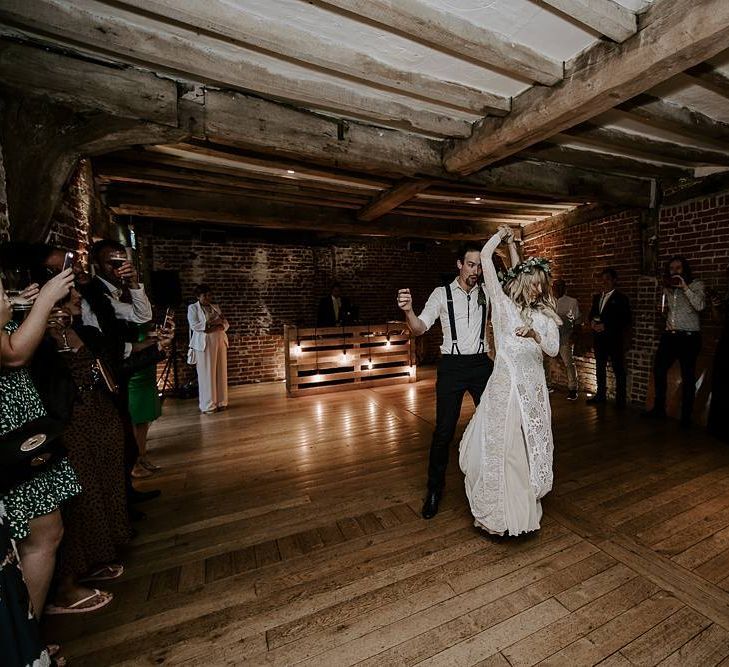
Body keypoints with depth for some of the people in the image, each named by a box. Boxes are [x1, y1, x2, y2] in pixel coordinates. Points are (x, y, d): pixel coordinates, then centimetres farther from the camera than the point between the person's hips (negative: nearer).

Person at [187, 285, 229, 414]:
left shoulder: (215, 307, 16)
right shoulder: (193, 308, 1)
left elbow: (226, 324, 9)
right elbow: (194, 326, -13)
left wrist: (215, 327, -11)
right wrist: (213, 322, -13)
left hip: (220, 342, 5)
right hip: (204, 344, -5)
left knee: (221, 373, 6)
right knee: (207, 374, -2)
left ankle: (221, 402, 16)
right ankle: (208, 405, 6)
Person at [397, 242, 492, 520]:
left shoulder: (486, 293, 6)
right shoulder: (442, 293, -4)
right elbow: (419, 328, -14)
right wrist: (408, 311, -35)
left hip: (481, 364, 3)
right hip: (452, 366, -3)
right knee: (444, 430, 1)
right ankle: (434, 489, 21)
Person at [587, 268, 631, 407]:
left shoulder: (621, 298, -4)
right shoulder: (597, 297, 15)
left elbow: (626, 319, -10)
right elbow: (592, 313, 19)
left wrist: (606, 326, -17)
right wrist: (592, 322, -3)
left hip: (614, 339, -6)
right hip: (599, 338, 6)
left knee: (618, 369, -1)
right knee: (600, 368, 13)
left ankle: (621, 399, 7)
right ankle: (601, 395, 24)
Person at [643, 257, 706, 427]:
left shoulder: (696, 285, -2)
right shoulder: (668, 288, 13)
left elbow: (700, 306, -19)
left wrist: (684, 287, -19)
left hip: (689, 337, -5)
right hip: (670, 335, 6)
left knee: (688, 377, 1)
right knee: (659, 371, 8)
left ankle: (686, 416, 11)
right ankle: (659, 409, 22)